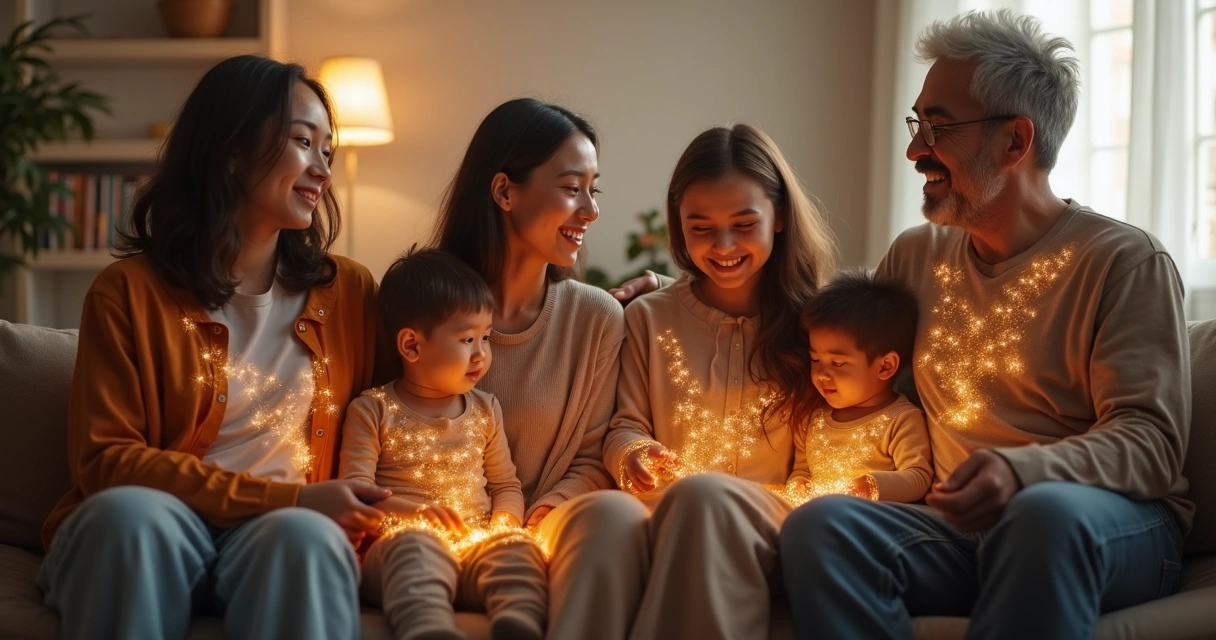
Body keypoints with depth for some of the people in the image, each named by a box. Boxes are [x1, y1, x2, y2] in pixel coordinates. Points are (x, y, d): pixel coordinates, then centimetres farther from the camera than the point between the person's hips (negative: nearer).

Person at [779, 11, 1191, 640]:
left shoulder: (1124, 260, -1)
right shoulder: (914, 257, 17)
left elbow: (1150, 438, -8)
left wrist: (1023, 471, -29)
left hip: (1118, 526, -4)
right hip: (960, 529, 4)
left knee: (1046, 510, -40)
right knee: (819, 523, -27)